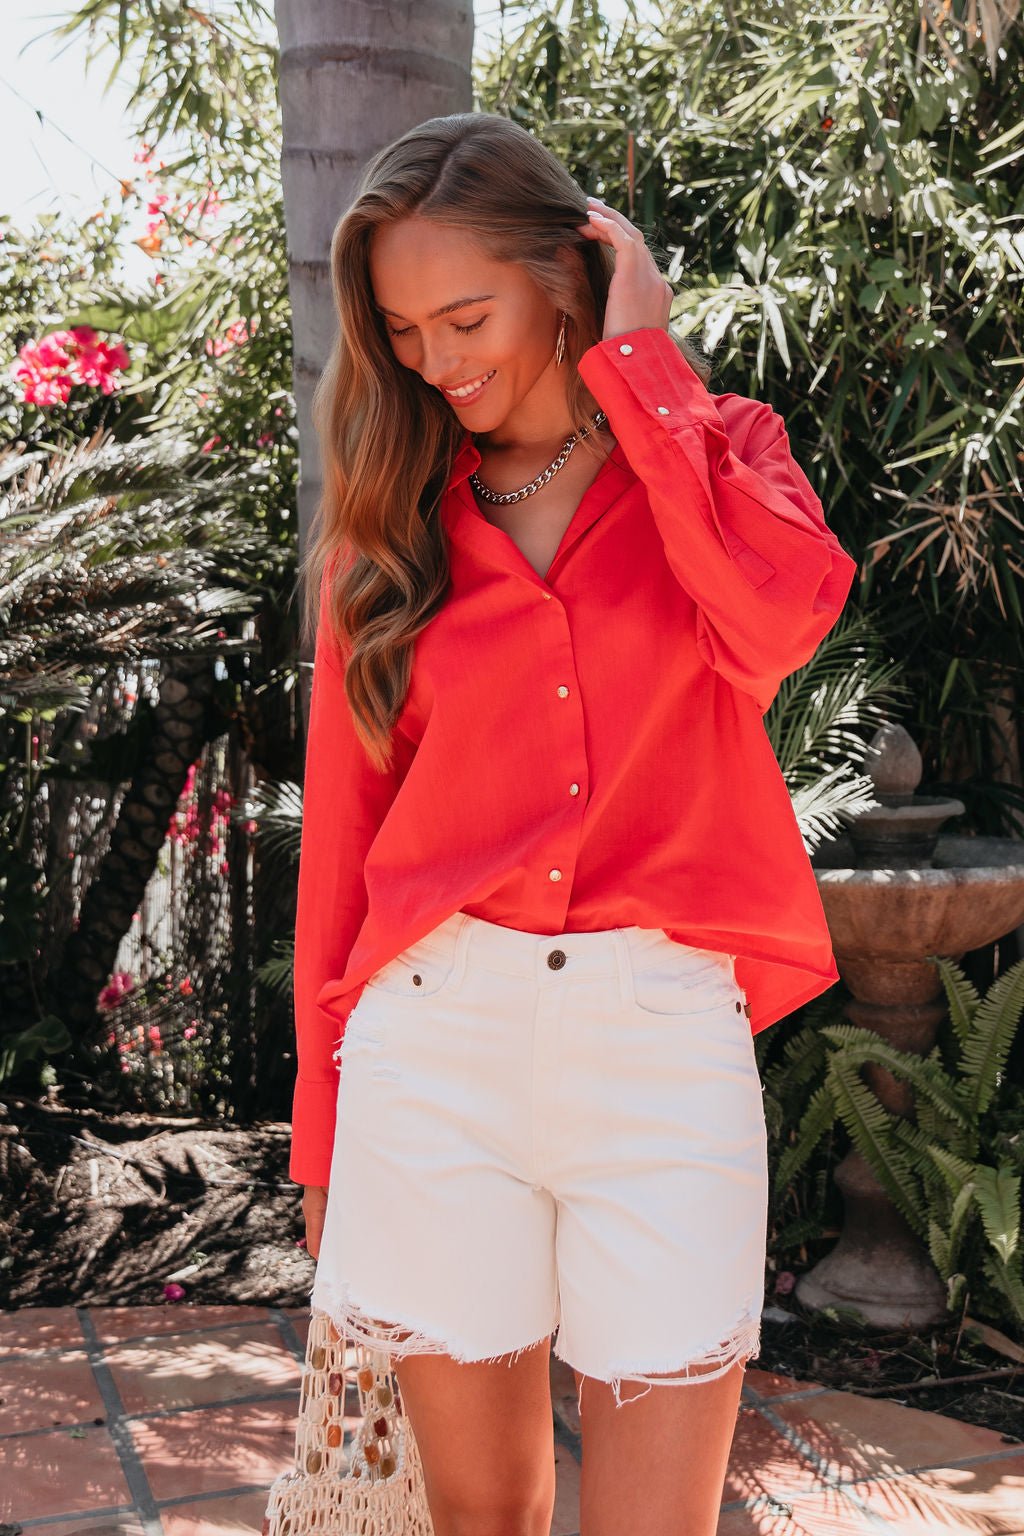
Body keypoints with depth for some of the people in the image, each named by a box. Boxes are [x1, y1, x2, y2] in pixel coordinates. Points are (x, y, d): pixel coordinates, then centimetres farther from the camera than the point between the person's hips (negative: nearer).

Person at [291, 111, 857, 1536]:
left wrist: (637, 360, -7)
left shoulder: (715, 449, 7)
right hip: (434, 1042, 1)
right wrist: (323, 1135, 12)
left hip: (665, 1038, -1)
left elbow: (778, 619, -17)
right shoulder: (389, 525, 9)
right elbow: (342, 831, 10)